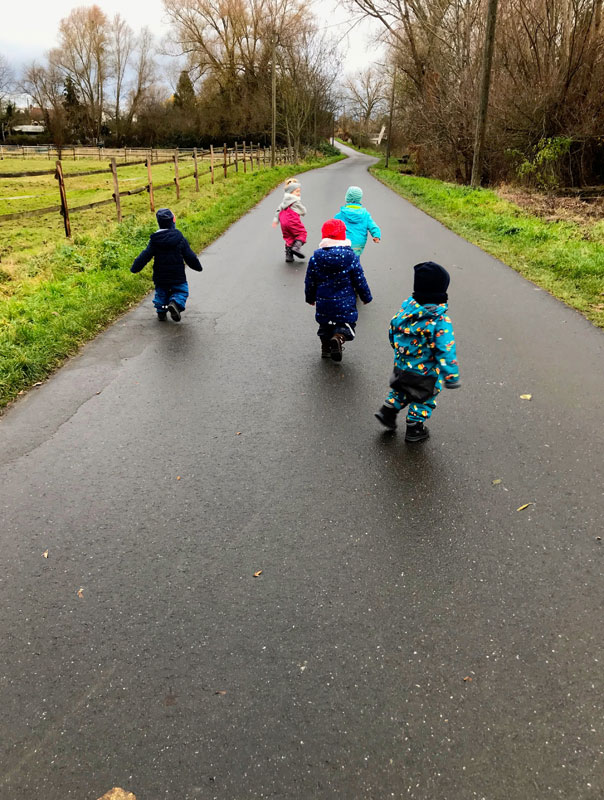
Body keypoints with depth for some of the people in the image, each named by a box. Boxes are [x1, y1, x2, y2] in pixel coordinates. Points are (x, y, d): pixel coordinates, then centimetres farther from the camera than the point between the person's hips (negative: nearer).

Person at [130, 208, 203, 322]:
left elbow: (145, 255, -5)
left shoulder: (154, 240, -4)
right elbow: (190, 256, -2)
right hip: (177, 276, -2)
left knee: (161, 292, 22)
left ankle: (161, 311, 12)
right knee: (181, 291, 10)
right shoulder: (180, 239, -7)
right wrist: (198, 267, 14)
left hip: (160, 277, 2)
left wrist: (134, 268, 4)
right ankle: (176, 303, -19)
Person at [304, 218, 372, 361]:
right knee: (347, 326, 10)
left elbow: (309, 282, 3)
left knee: (325, 327, 24)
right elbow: (360, 281, -4)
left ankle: (326, 348, 23)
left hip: (323, 303, 2)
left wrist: (310, 298, 21)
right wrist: (366, 297, 12)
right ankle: (339, 337, -19)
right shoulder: (351, 257, -10)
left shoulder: (315, 258, -6)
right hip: (345, 304, -2)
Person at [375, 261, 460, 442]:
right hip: (425, 372, -5)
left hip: (401, 364, 5)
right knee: (424, 398, 18)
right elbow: (446, 352, -25)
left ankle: (388, 411, 28)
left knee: (402, 390, 32)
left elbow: (394, 332, 3)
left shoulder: (408, 305, -10)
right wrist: (451, 377, -16)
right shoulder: (441, 321, -26)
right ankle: (414, 429, 29)